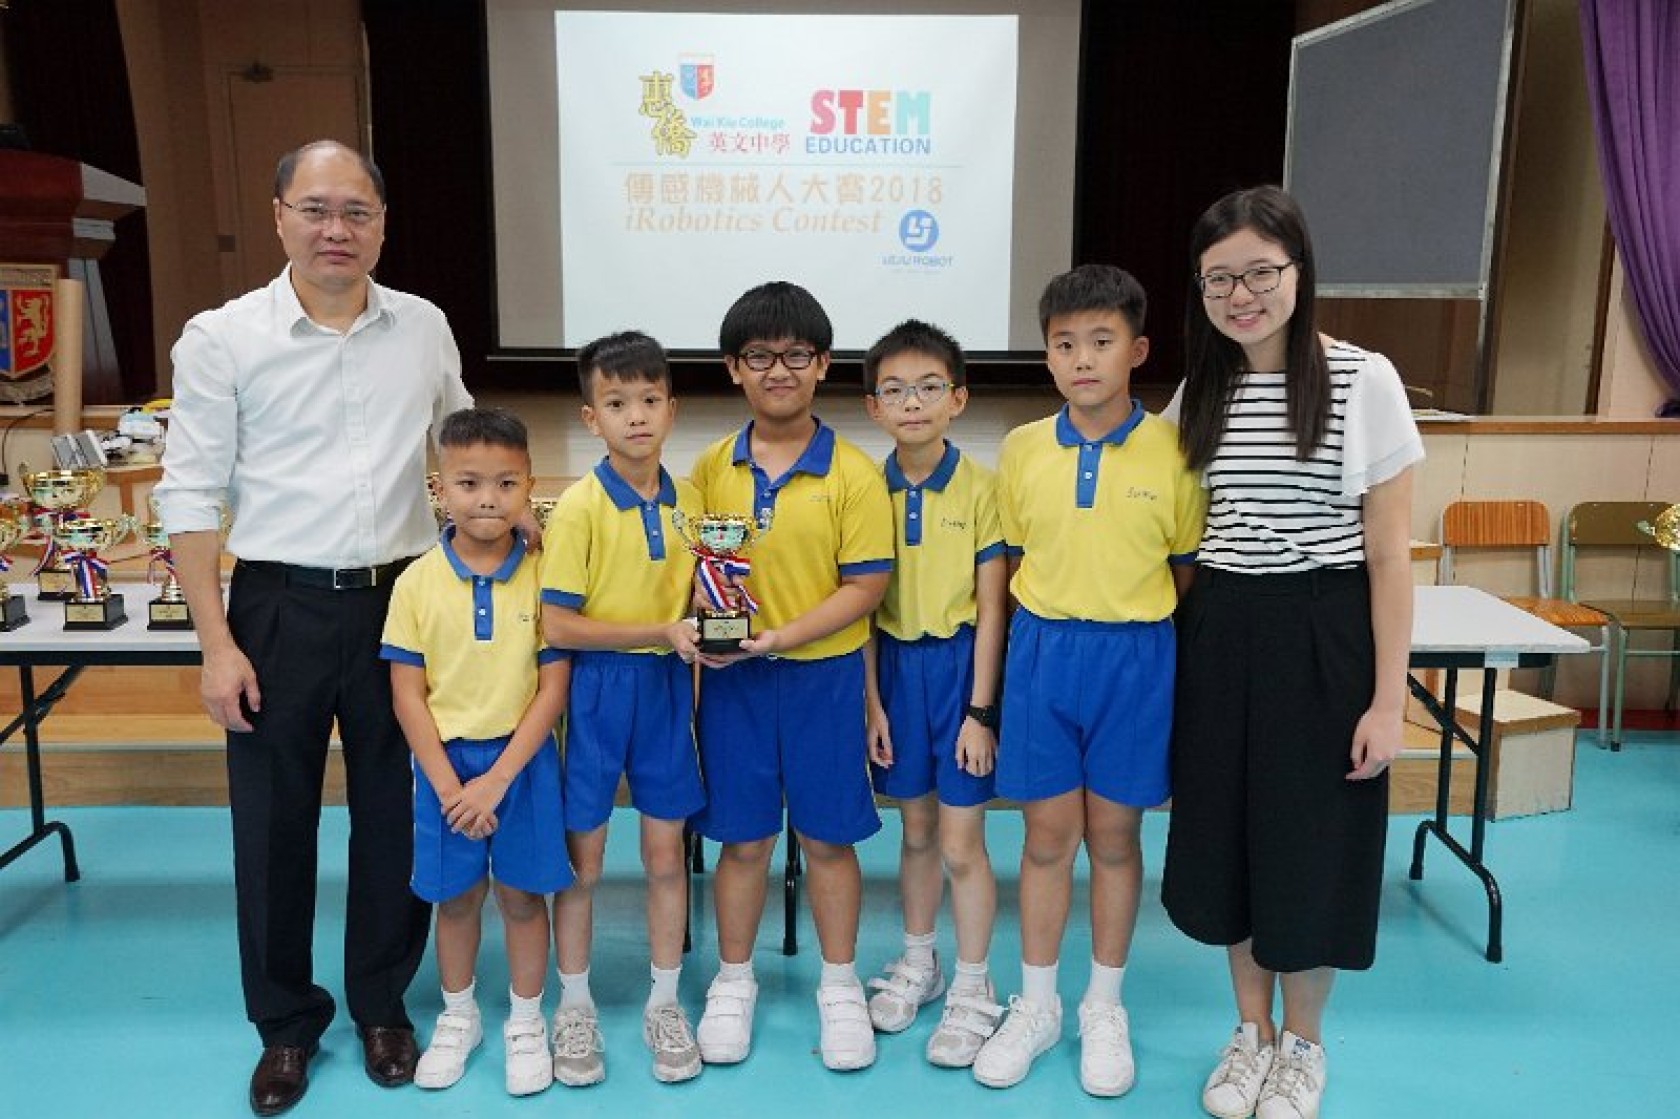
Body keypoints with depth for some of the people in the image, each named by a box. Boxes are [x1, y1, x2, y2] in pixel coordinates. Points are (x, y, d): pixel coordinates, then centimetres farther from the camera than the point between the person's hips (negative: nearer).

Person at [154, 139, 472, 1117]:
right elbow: (192, 496, -4)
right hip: (279, 606, -1)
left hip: (401, 598, 2)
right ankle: (286, 1022, 30)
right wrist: (217, 644, -8)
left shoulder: (425, 328, 3)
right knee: (274, 823, 10)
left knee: (395, 814, 11)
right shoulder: (223, 339, -5)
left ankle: (383, 1004, 32)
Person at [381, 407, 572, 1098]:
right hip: (445, 762, 1)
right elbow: (407, 695, -4)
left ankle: (526, 1023, 30)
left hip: (522, 761, -1)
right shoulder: (417, 582, -7)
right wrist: (447, 785, -11)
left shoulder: (542, 577, -9)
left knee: (522, 893, 10)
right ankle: (458, 1017, 36)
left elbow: (553, 689, -8)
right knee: (455, 895, 15)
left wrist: (498, 778, -13)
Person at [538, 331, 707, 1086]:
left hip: (667, 687, 4)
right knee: (582, 857, 9)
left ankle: (664, 1003, 28)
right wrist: (659, 632, -20)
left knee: (666, 854, 11)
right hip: (599, 688, -3)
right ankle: (574, 1006, 28)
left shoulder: (689, 501, 2)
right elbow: (557, 625, -15)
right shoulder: (579, 507, -12)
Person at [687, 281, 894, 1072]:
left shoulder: (853, 473, -9)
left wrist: (783, 636, -20)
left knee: (827, 836, 11)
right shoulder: (712, 466, 1)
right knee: (743, 837, 13)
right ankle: (733, 982, 32)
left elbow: (865, 585, -11)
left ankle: (840, 985, 30)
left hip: (823, 674, -2)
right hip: (733, 679, 2)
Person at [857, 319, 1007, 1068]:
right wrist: (870, 699, 0)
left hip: (959, 663, -3)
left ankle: (972, 991, 21)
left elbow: (991, 606, -9)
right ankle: (918, 964, 36)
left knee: (961, 844, 3)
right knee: (916, 831, 17)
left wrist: (980, 709, -11)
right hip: (895, 664, 3)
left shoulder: (980, 487, -10)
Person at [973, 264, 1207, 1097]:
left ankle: (1105, 1008, 30)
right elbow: (1007, 564, 8)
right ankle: (1036, 1004, 28)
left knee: (1113, 836, 11)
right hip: (1042, 654, 1)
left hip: (1135, 659, -1)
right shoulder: (1021, 449, 0)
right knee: (1047, 836, 10)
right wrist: (1031, 642, 4)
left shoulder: (1172, 451, -5)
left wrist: (1180, 679, 2)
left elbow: (1189, 574, 1)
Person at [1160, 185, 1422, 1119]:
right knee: (1226, 831, 12)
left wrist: (1388, 700, -10)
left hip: (1322, 640, -4)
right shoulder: (1200, 391, 5)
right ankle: (1251, 1033, 33)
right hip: (1219, 638, 4)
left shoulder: (1364, 382, -7)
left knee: (1311, 842, 6)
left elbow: (1389, 554, -8)